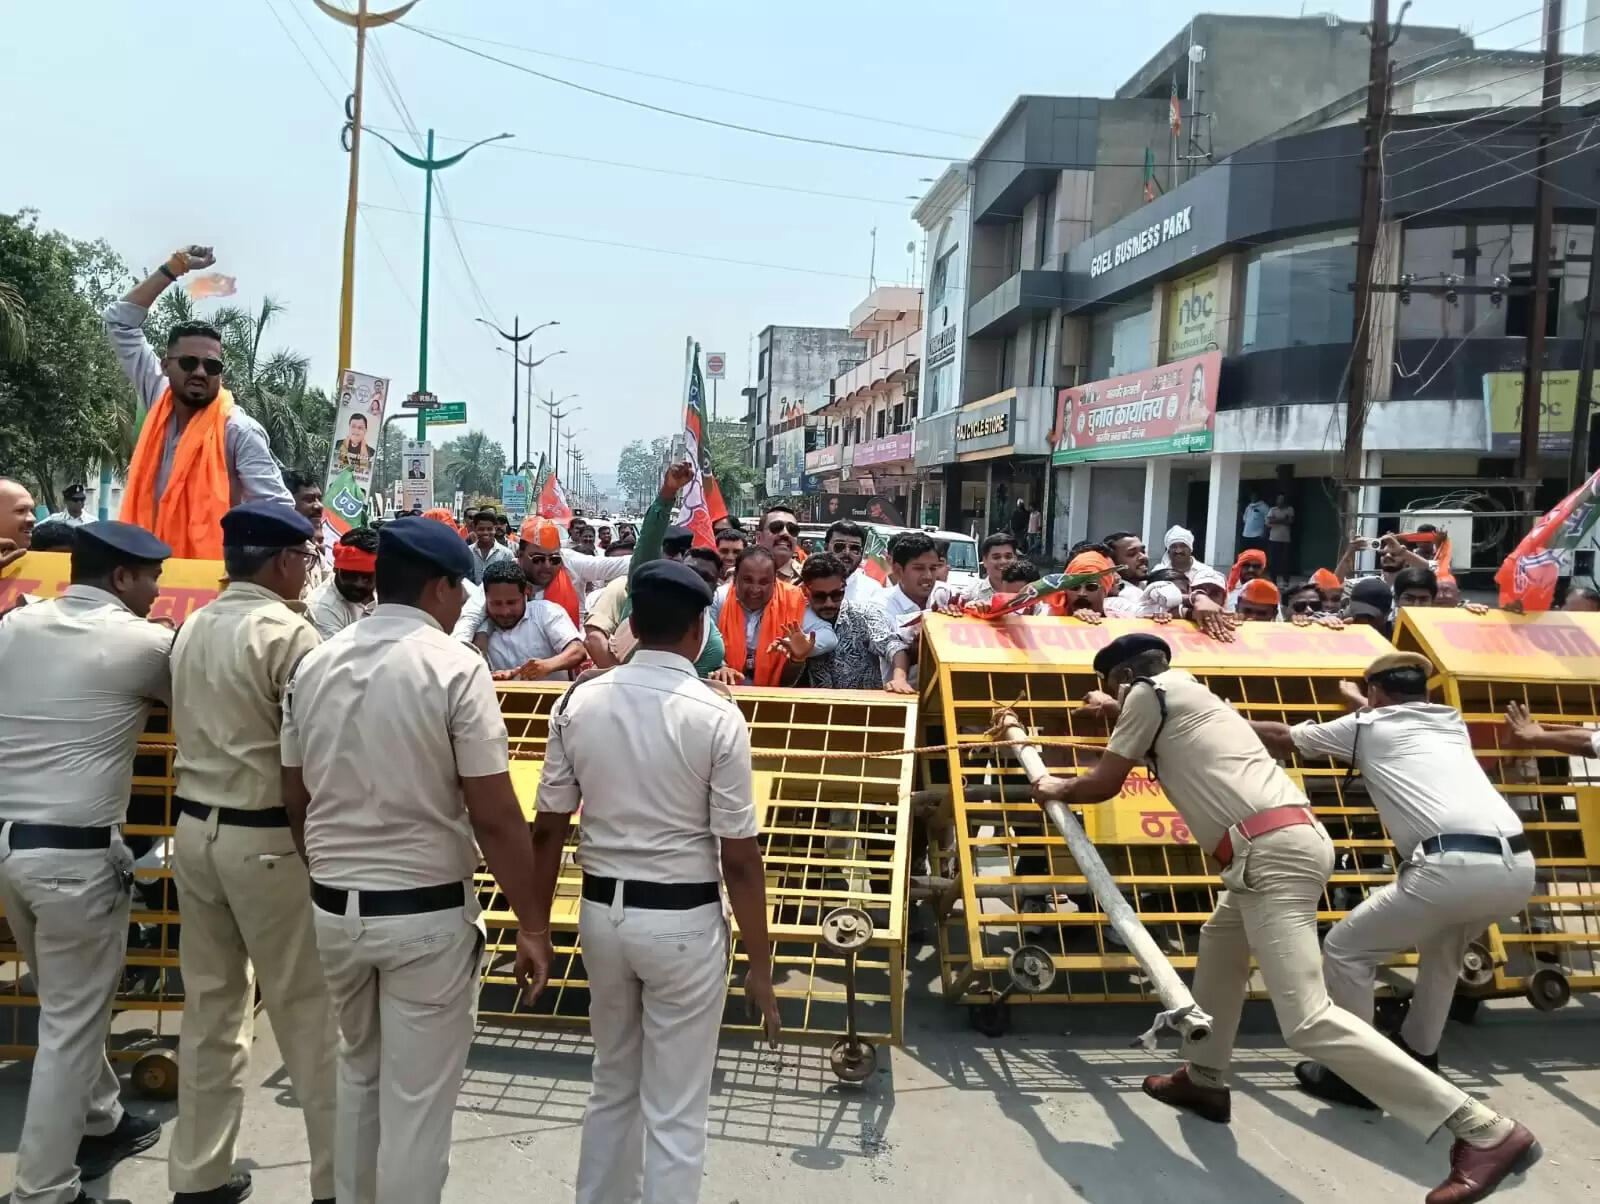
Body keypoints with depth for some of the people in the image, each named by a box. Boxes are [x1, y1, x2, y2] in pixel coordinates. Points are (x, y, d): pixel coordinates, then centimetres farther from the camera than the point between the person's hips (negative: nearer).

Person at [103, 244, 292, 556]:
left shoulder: (239, 430, -10)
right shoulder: (158, 399, 7)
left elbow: (278, 508, -15)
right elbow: (120, 321, 14)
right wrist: (173, 268, 10)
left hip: (211, 570, -5)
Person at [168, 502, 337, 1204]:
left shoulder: (191, 629, 9)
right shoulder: (288, 633, -16)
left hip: (194, 828, 8)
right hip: (267, 838, -7)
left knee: (210, 1005, 16)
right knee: (307, 1010, 3)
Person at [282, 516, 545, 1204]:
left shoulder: (314, 666, 2)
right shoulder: (455, 667, -16)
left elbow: (296, 800, 10)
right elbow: (495, 816, -17)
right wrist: (528, 921, -7)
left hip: (332, 907, 6)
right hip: (426, 913, -6)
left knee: (358, 1074, 26)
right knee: (417, 1097, 8)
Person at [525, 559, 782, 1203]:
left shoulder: (578, 702, -4)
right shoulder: (716, 717, -15)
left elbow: (548, 829, 1)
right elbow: (739, 857, -13)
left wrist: (537, 930, 12)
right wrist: (759, 962, -4)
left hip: (602, 910, 5)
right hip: (682, 921, -4)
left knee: (613, 1086, 25)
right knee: (675, 1111, 10)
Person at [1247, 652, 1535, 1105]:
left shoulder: (1366, 726, 15)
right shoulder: (1452, 722, 29)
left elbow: (1283, 738, 26)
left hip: (1453, 867, -7)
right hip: (1518, 867, 7)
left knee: (1345, 950, 10)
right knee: (1441, 949, 35)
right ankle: (1419, 1060, 42)